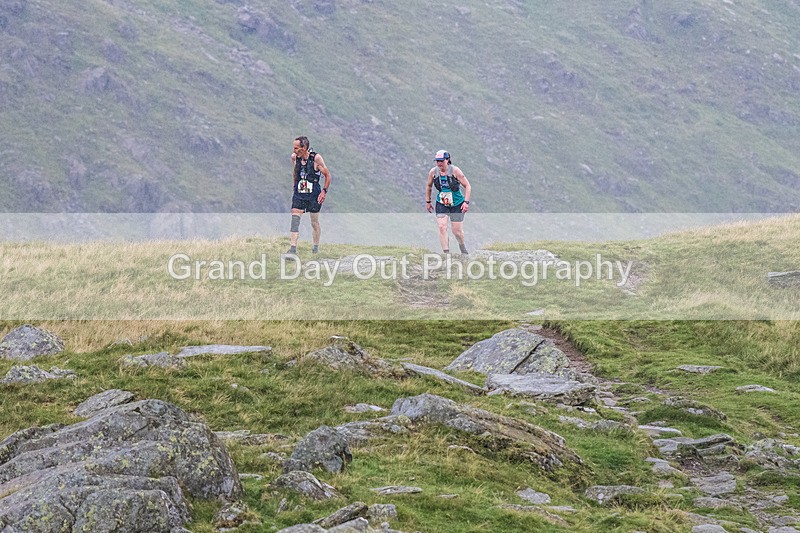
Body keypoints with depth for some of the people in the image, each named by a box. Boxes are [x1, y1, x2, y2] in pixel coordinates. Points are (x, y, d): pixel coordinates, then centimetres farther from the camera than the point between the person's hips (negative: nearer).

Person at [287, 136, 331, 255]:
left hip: (313, 195, -3)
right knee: (295, 219, -12)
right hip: (299, 194, 3)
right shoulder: (294, 157, 0)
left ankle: (316, 246, 28)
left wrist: (324, 191, -9)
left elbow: (327, 175, -4)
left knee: (314, 221, 9)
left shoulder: (316, 158, -13)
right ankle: (293, 248, -16)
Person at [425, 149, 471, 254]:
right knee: (442, 227, -17)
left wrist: (466, 202, -18)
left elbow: (467, 186, -10)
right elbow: (428, 186, 14)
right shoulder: (433, 172, -6)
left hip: (457, 205, -2)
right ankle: (446, 253, -13)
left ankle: (462, 245, 36)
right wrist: (428, 201, 16)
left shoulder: (455, 171, -16)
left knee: (457, 230, 2)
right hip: (441, 204, 2)